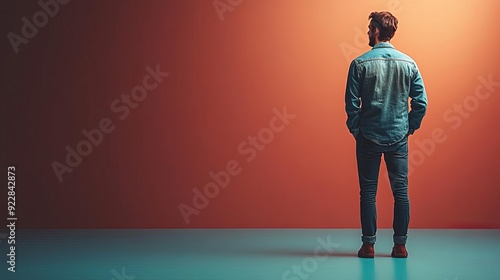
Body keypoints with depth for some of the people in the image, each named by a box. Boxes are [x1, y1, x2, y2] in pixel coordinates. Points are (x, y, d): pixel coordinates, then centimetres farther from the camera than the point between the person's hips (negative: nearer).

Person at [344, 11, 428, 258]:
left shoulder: (360, 64, -7)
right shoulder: (409, 63, 0)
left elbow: (352, 103, -8)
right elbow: (421, 102, -1)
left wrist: (355, 130, 5)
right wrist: (410, 127, 10)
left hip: (368, 138, -2)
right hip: (399, 137, 2)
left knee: (368, 193, 6)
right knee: (401, 191, 8)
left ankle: (368, 245, 10)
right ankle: (400, 245, 11)